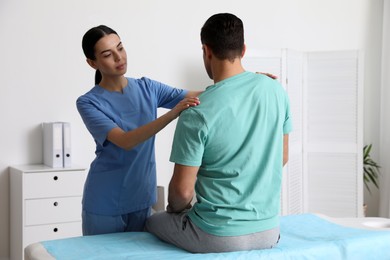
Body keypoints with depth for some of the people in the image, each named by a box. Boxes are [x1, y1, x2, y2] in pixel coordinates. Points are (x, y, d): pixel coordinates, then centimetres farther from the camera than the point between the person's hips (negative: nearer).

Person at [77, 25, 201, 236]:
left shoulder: (146, 88, 2)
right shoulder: (88, 103, -10)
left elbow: (191, 97, -9)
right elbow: (125, 141, -25)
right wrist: (172, 114, -36)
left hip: (140, 198, 4)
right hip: (105, 203, -3)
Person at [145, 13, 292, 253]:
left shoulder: (197, 113, -20)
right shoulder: (276, 90, -5)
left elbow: (183, 190, -15)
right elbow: (283, 157, 7)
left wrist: (176, 209, 8)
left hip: (218, 238, -5)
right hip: (269, 230, 5)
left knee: (153, 222, 25)